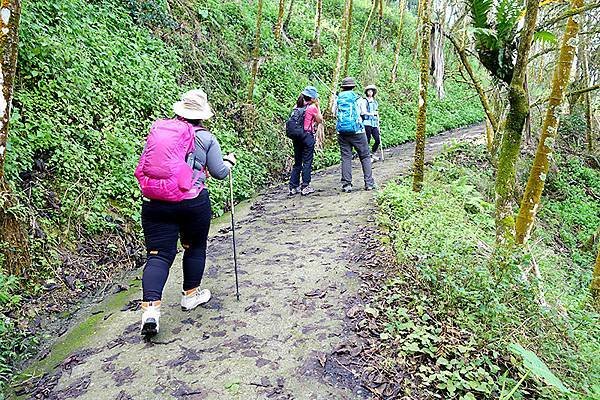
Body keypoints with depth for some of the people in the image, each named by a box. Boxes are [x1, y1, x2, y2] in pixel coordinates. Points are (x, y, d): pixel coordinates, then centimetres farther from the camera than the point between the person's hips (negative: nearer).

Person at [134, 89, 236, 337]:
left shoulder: (157, 129, 8)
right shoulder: (205, 138, -2)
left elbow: (144, 165, 19)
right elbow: (219, 173, 4)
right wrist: (230, 161, 26)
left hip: (153, 202, 3)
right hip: (193, 202, -2)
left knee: (158, 254, 5)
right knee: (195, 247, 19)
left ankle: (150, 307, -9)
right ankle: (191, 294, 33)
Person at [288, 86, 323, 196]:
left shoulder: (297, 106, 8)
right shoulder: (312, 107, -7)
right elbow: (320, 120, 5)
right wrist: (317, 106, 7)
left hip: (296, 136, 6)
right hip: (308, 136, -6)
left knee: (297, 162, 11)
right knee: (307, 162, 2)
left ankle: (293, 187, 13)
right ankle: (305, 187, 3)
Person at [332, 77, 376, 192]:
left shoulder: (338, 99, 5)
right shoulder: (357, 98, 0)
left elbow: (333, 112, 13)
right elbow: (363, 113, 8)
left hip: (342, 132, 2)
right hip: (357, 131, -2)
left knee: (346, 157, 5)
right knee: (365, 157, 6)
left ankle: (346, 184, 0)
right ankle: (369, 183, 4)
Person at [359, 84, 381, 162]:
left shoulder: (375, 102, 20)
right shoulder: (364, 101, 3)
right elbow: (363, 112, -7)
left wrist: (378, 125, 21)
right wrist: (372, 113, -14)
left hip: (374, 124, 6)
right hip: (367, 123, -5)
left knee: (378, 140, -3)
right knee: (367, 140, -5)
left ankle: (373, 153, 18)